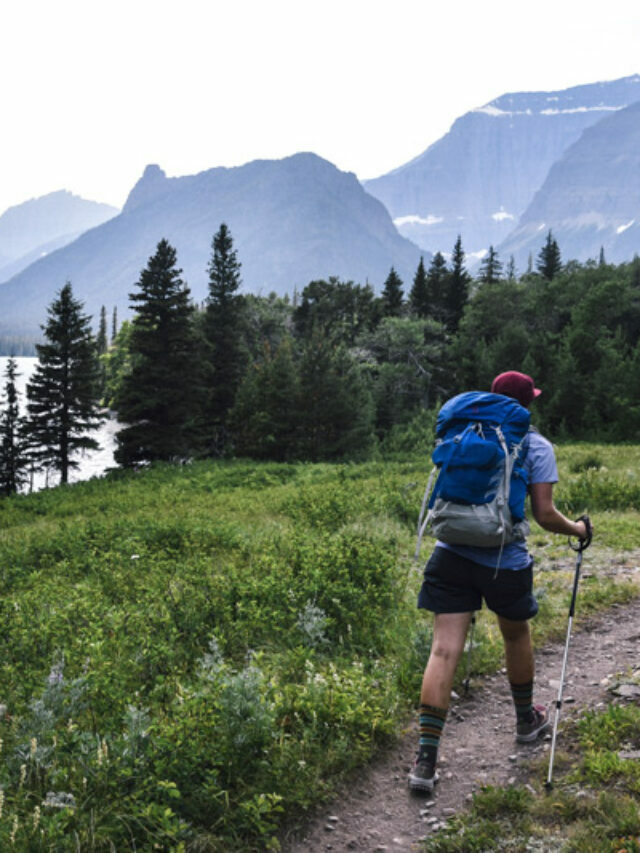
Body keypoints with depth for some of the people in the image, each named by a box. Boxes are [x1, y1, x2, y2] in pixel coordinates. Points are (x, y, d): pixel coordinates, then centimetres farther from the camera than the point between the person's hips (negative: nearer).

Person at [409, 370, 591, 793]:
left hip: (452, 553, 2)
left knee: (444, 650, -2)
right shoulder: (537, 446, -2)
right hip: (506, 560, -2)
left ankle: (426, 759, -7)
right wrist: (577, 529, 11)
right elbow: (545, 514, -7)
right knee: (517, 636, 24)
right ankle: (527, 719, 46)